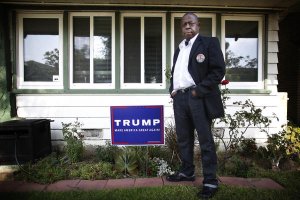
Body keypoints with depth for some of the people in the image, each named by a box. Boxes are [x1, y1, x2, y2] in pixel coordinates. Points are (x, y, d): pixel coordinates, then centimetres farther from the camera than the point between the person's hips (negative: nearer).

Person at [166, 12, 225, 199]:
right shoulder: (180, 47, 21)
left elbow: (218, 70, -9)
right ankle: (187, 171, 29)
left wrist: (199, 90, -15)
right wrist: (172, 89, 9)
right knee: (183, 138, 13)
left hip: (198, 97, -7)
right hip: (180, 97, 7)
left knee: (205, 139, -2)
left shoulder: (209, 42, 1)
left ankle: (210, 181, 8)